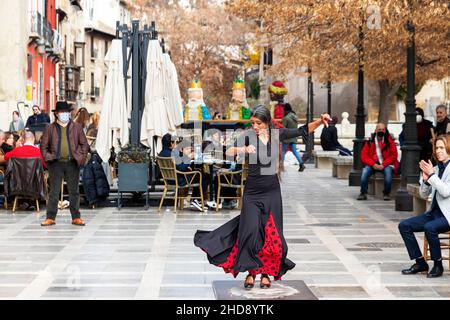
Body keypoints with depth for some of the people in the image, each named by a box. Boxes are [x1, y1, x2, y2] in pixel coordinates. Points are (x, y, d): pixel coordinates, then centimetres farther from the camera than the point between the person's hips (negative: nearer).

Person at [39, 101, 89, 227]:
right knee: (54, 192, 2)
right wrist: (48, 157, -4)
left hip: (72, 163, 1)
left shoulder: (76, 127, 8)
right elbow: (43, 145, 9)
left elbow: (84, 144, 11)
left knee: (74, 191, 5)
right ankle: (50, 217, 7)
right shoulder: (50, 128, 6)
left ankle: (76, 217, 11)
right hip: (56, 164, 0)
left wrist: (81, 157, 0)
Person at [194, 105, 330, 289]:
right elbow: (229, 152, -18)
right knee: (251, 232, -12)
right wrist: (243, 149, -35)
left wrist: (320, 121, -7)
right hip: (252, 191, -2)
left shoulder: (277, 134, 1)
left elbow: (303, 131, 6)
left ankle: (266, 273, 16)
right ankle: (251, 272, 1)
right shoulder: (248, 136, -7)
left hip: (272, 191, 2)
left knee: (272, 235, 3)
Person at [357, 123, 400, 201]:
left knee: (388, 171, -33)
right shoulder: (370, 141, 6)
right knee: (365, 170, -27)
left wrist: (383, 165, -13)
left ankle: (386, 194, -19)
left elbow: (394, 155, -3)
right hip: (373, 164, 2)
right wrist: (373, 164, -12)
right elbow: (363, 155, 3)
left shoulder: (389, 141, 1)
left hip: (386, 165, -2)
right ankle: (363, 193, -20)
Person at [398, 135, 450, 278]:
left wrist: (432, 175, -17)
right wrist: (425, 180, -7)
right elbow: (424, 195, 11)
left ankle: (438, 265, -14)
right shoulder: (436, 169, 11)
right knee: (404, 226, -6)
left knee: (429, 227, -34)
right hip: (434, 212, 8)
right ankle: (420, 263, 1)